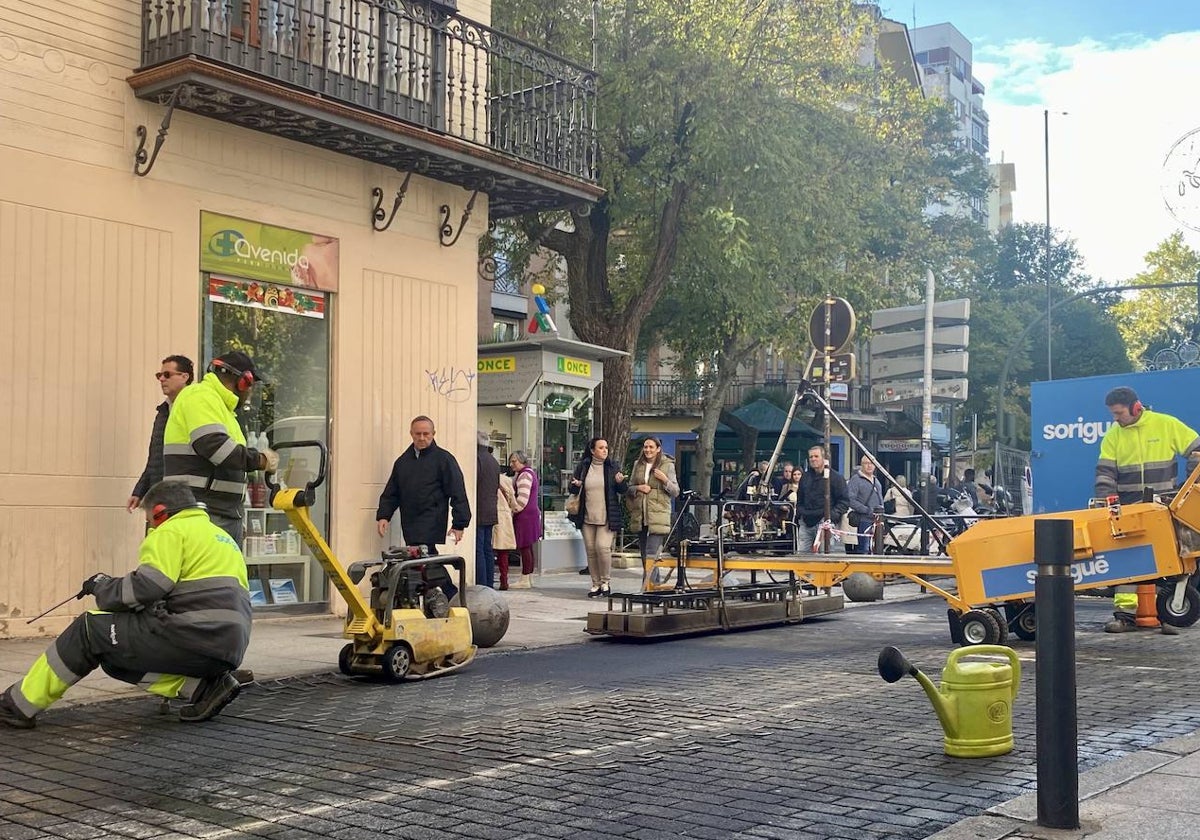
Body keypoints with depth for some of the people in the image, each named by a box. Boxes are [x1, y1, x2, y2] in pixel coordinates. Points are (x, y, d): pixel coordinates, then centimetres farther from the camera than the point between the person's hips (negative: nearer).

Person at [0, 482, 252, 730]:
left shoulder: (172, 531, 0)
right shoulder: (222, 536, 28)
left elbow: (147, 586, -13)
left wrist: (103, 586, 5)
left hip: (196, 639, -8)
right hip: (227, 649, 8)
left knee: (90, 629, 4)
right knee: (116, 661, 18)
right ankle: (205, 687, 4)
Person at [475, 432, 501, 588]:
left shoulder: (477, 459, -12)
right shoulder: (494, 461, 16)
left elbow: (472, 485, -16)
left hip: (479, 512, -9)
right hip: (491, 512, 9)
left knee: (478, 551, -8)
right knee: (488, 550, 12)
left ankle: (481, 586, -11)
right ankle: (490, 586, 15)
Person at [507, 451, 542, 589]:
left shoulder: (524, 475, -13)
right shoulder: (530, 472, 19)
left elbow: (522, 499, -19)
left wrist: (512, 510, -10)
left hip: (525, 516, -10)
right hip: (532, 514, 10)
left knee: (524, 547, -8)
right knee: (528, 548, 13)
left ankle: (525, 579, -6)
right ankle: (529, 577, 17)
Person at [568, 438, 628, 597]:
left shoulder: (612, 467, 3)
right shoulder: (582, 466, 5)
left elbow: (624, 491, 6)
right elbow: (572, 489, 13)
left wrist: (620, 482, -16)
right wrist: (576, 485, -11)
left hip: (606, 517, -2)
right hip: (587, 517, 2)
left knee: (602, 547, -14)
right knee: (590, 550, 5)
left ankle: (605, 582, 4)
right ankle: (596, 584, 16)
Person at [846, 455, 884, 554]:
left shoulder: (876, 481, 21)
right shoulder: (856, 479, -5)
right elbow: (850, 500, -15)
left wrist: (881, 509, 11)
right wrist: (866, 510, -20)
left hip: (877, 520, 8)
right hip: (864, 520, -7)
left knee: (876, 549, 9)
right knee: (863, 549, -10)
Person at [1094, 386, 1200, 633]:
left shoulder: (1166, 425, -3)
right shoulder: (1113, 435, 3)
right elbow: (1105, 472, 2)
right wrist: (1105, 501, -10)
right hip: (1128, 509, 1)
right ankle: (1125, 613, -8)